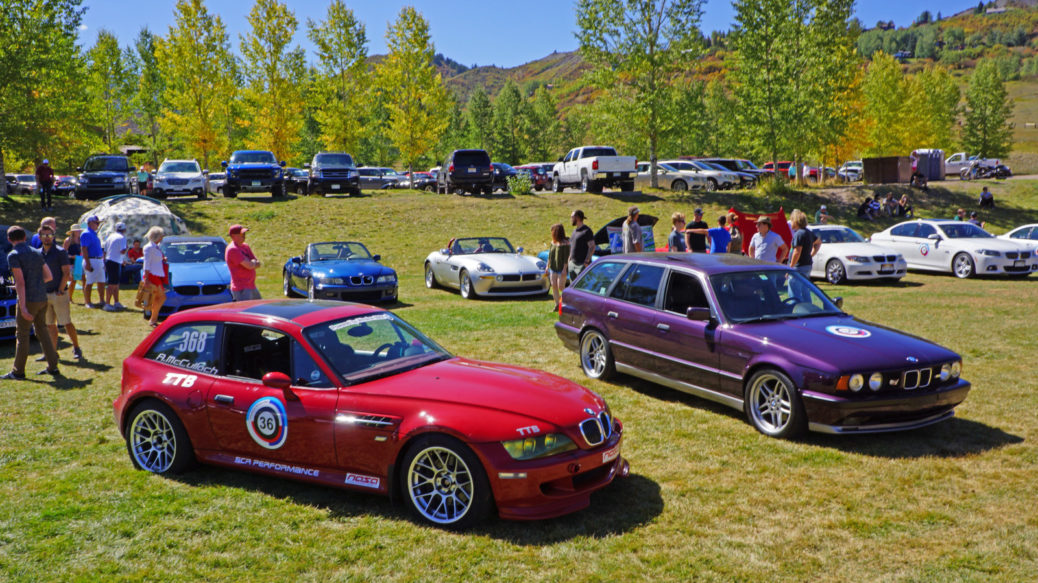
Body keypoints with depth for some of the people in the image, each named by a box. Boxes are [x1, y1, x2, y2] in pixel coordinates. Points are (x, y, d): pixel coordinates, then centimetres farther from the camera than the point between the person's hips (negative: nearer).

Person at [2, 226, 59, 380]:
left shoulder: (14, 255, -10)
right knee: (42, 332, 14)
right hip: (42, 298, 6)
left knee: (22, 335, 2)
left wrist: (23, 308, -18)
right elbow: (49, 276, 14)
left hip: (28, 299, -6)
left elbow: (20, 282, -17)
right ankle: (52, 367, 14)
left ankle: (18, 372, 8)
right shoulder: (36, 253, 11)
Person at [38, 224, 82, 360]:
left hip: (59, 294, -6)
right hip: (45, 294, 6)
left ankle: (76, 348, 6)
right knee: (50, 325, 8)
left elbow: (66, 273, -9)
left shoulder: (60, 252, -5)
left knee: (66, 323, -6)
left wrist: (60, 291, -14)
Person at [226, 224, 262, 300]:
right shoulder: (232, 249, -16)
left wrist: (250, 263, -10)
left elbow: (258, 263, 10)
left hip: (252, 287, 10)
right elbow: (249, 266, -22)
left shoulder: (245, 247, 13)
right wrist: (253, 262, 0)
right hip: (241, 289, -10)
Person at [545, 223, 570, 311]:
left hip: (561, 269, -7)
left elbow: (566, 257, -14)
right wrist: (548, 266, 15)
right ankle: (557, 304, 9)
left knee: (561, 287, -5)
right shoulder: (553, 242, 9)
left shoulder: (565, 243, -12)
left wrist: (564, 269, -18)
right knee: (554, 286, 3)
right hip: (553, 268, 7)